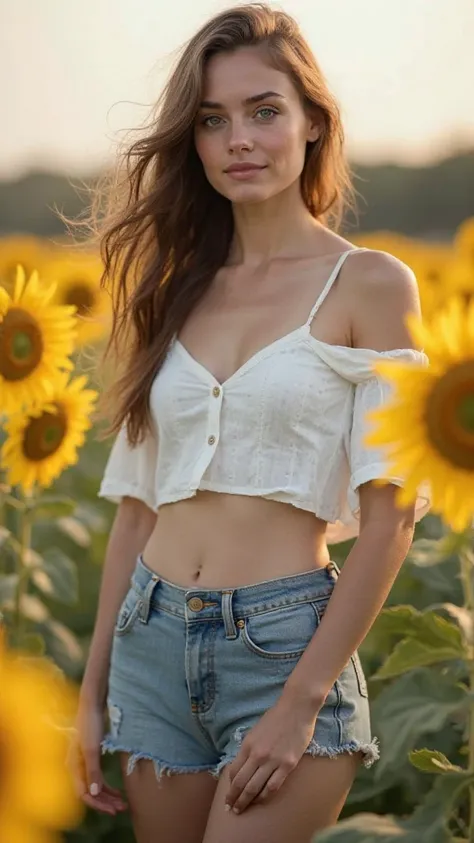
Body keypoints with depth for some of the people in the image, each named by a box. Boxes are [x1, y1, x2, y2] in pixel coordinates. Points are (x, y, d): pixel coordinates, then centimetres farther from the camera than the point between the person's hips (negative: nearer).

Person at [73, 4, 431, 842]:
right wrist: (94, 688, 10)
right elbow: (137, 505, 12)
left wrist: (302, 703, -14)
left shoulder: (369, 285, -5)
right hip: (154, 642, 5)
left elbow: (389, 518, -9)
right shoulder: (177, 292, 10)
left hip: (286, 644, -5)